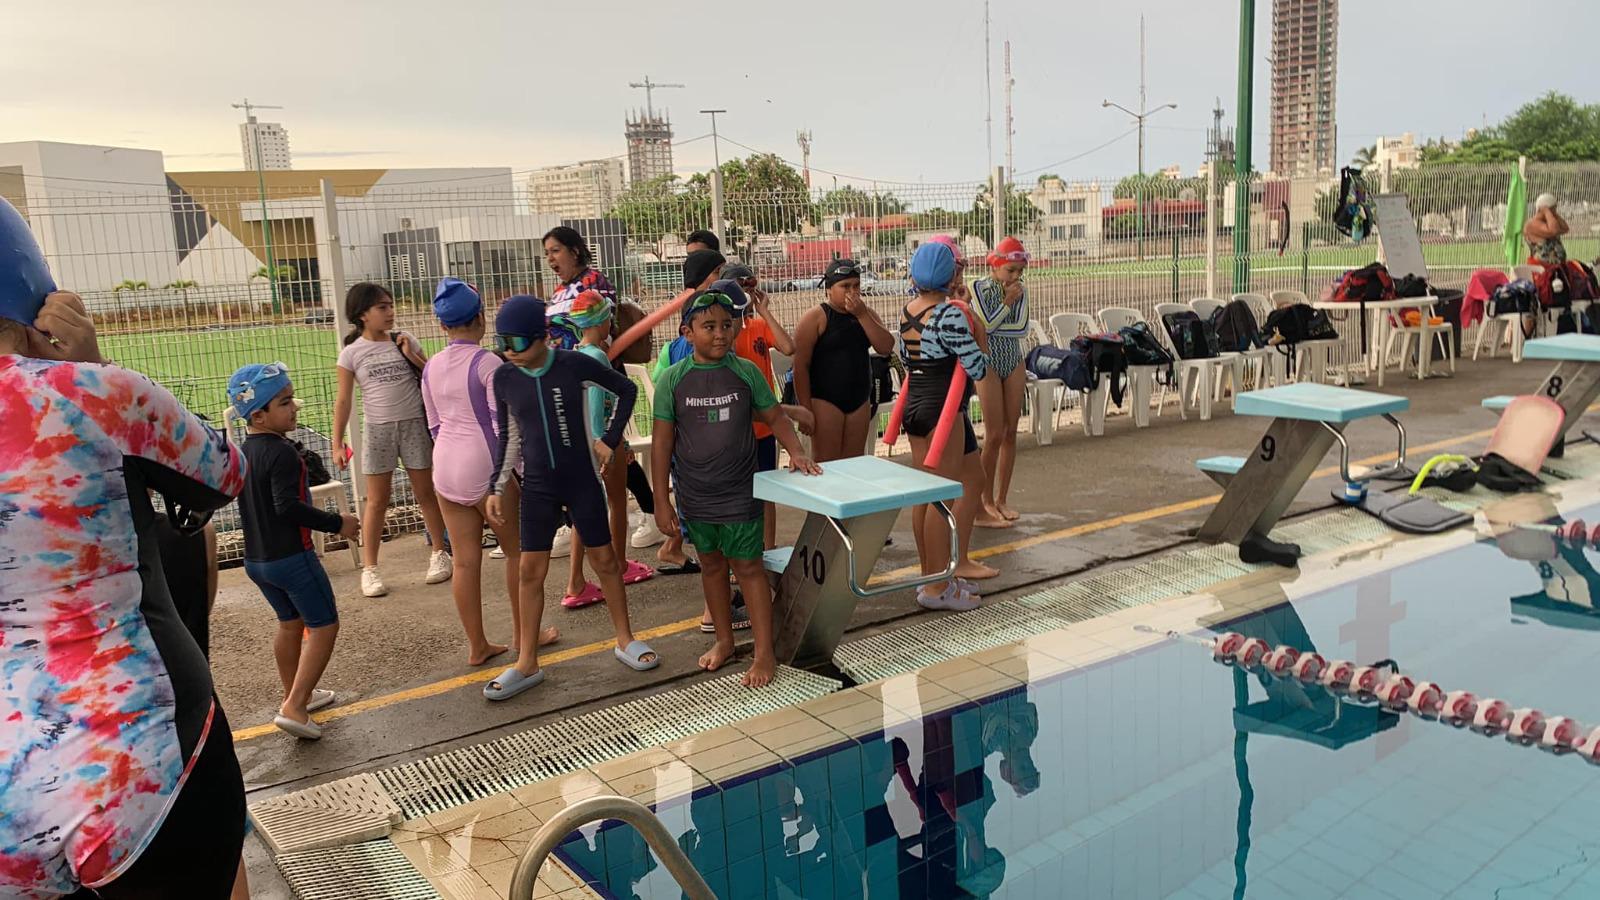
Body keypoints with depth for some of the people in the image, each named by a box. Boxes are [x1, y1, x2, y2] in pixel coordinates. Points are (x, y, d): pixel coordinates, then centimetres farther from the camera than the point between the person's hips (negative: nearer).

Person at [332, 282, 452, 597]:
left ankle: (440, 553, 24)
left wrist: (411, 356, -10)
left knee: (425, 493, 9)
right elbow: (343, 400, -1)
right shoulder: (352, 353, -2)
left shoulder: (405, 341, 2)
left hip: (414, 425, 1)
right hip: (377, 429, -1)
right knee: (377, 500, 3)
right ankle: (369, 568, 11)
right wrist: (337, 443, -5)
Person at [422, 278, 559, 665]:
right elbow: (503, 426, -15)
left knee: (465, 560, 10)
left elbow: (434, 425, 14)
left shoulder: (431, 367, 7)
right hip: (486, 468, -6)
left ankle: (477, 646, 18)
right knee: (516, 551, 12)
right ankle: (525, 634, 23)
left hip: (446, 468, 6)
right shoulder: (488, 363, -13)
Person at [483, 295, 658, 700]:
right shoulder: (504, 378, -5)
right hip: (537, 487, 2)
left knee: (604, 559, 8)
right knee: (531, 571, 3)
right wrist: (497, 489, 6)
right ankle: (527, 663, 13)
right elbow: (508, 437, 7)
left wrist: (609, 439, -3)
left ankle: (625, 640, 26)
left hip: (582, 481, -2)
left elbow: (626, 390, 1)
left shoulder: (574, 364, -13)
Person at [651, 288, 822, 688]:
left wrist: (795, 452, -12)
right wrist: (661, 501, -3)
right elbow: (662, 442, -3)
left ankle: (765, 652, 10)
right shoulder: (673, 380, -6)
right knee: (712, 565, 16)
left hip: (739, 493, -2)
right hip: (695, 497, 2)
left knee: (748, 566, 1)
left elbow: (774, 417, 5)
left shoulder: (746, 372, -5)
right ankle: (724, 640, 33)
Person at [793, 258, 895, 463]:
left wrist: (862, 315, -12)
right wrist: (805, 409, -14)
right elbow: (801, 366, -10)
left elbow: (887, 347, -4)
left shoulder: (867, 313, 10)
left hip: (860, 400, 5)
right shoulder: (815, 317, -8)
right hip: (824, 402, -5)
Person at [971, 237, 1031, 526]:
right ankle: (986, 503, 2)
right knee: (995, 434, -7)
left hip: (1013, 363, 5)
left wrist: (994, 328, -12)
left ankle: (1001, 499, 16)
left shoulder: (1020, 291, 5)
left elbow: (1022, 329, -3)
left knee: (1010, 433, 6)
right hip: (989, 363, -5)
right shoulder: (979, 288, -7)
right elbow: (986, 325, -16)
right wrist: (1007, 302, -11)